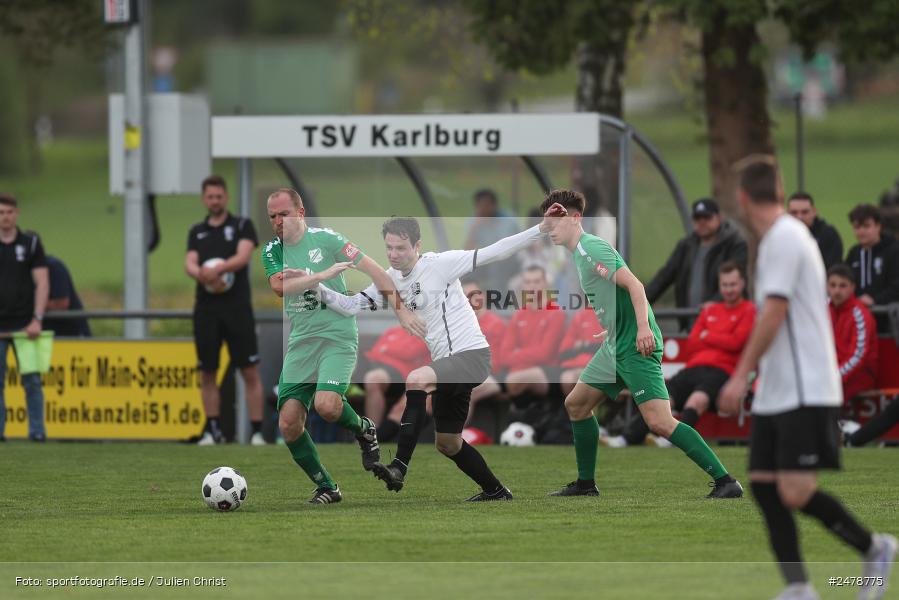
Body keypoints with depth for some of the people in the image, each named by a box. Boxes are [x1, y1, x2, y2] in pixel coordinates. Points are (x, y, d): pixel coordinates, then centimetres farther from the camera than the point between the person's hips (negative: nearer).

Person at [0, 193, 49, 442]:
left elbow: (42, 283, 2)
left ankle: (37, 430, 0)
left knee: (32, 380, -3)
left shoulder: (31, 243, 4)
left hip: (25, 324, -1)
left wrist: (37, 320, -7)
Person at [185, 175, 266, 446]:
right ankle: (212, 430, 12)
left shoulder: (242, 226, 5)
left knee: (250, 372, -6)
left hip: (237, 307, -3)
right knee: (207, 373, 4)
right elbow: (189, 264, 2)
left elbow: (243, 256, -11)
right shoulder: (197, 232, 15)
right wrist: (203, 274, -22)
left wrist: (218, 268, -29)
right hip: (206, 309, 3)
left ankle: (257, 431, -5)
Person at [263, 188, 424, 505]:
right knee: (288, 424, -7)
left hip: (337, 336, -5)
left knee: (326, 405, -28)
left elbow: (374, 271, -3)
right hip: (300, 342, 5)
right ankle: (326, 488, 9)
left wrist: (401, 311, -8)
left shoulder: (324, 239, -3)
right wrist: (324, 274, -19)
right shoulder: (272, 251, 8)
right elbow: (280, 286, -12)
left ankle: (363, 429, 5)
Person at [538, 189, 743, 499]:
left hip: (636, 346, -11)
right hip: (614, 347, 11)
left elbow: (633, 284, -24)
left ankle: (726, 482, -19)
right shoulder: (580, 253, 17)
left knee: (659, 421, -18)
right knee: (576, 403, 16)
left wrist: (643, 328, -34)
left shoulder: (593, 248, -14)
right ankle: (585, 483, 26)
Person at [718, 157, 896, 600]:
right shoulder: (782, 236, 16)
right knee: (764, 484, 3)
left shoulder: (784, 238, -14)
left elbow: (774, 313, -20)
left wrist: (742, 375, -20)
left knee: (795, 492, -13)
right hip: (777, 393, 10)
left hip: (805, 393, -10)